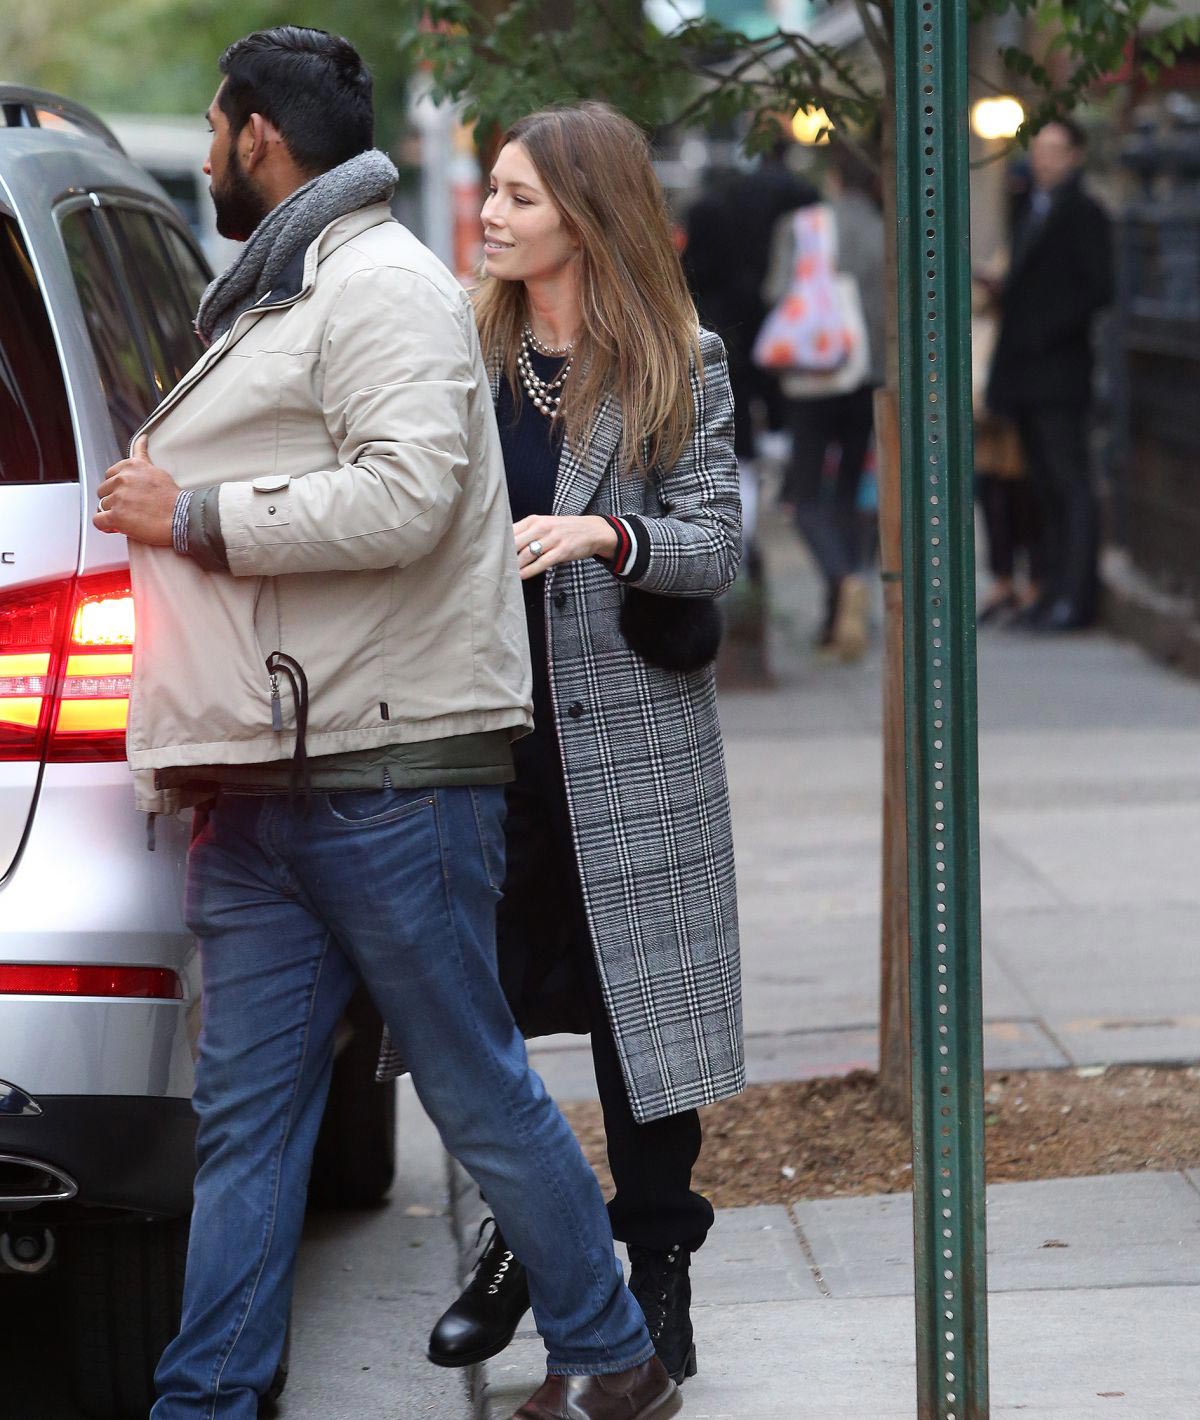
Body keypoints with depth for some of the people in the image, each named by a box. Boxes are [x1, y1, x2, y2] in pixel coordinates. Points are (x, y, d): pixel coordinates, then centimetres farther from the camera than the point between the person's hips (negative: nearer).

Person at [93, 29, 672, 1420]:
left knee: (481, 1093, 0)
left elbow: (404, 496, -22)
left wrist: (192, 514, -15)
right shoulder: (272, 300, 24)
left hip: (391, 776, -9)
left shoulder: (381, 285, -8)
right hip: (265, 787, 9)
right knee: (244, 1115, 5)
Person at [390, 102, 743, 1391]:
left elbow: (716, 546, -6)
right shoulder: (464, 352, 7)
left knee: (634, 1006, 2)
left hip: (627, 738, -3)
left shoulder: (679, 368, -2)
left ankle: (658, 1265, 15)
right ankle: (517, 1241, 22)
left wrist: (610, 534, -24)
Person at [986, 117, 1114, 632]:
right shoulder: (1034, 212, 20)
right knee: (1045, 488, 9)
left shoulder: (1083, 213, -6)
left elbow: (1097, 289, -14)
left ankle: (1074, 597, -7)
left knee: (1070, 486, -7)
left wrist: (1046, 333, -17)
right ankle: (1051, 592, 12)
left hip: (1058, 372, -9)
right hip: (1027, 375, 9)